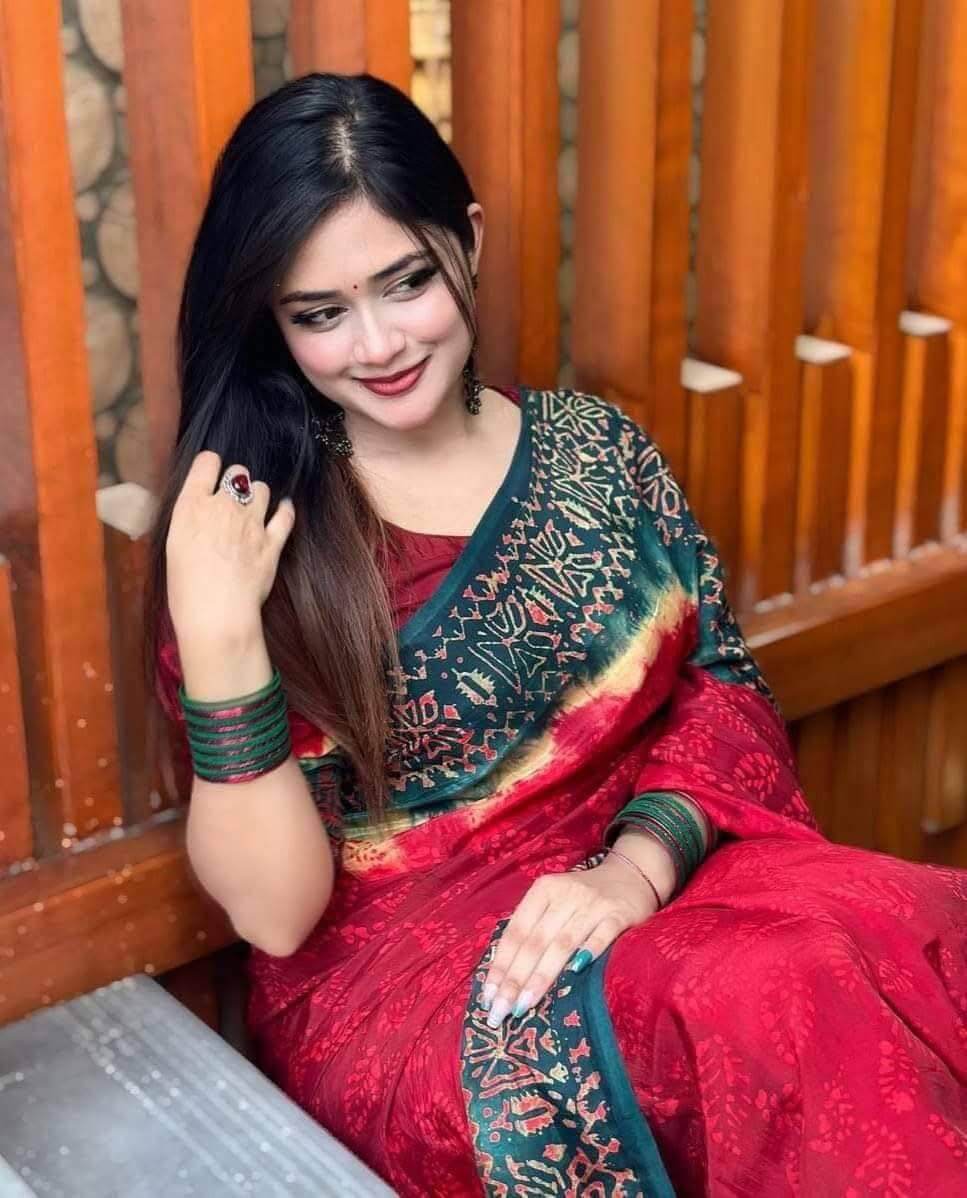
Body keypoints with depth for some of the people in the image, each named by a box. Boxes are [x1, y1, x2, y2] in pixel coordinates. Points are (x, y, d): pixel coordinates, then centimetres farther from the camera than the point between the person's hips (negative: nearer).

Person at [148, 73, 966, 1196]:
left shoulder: (594, 447, 5)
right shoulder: (249, 530, -7)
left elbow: (723, 680, 4)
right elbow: (275, 913, -10)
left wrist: (638, 864, -15)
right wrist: (217, 637, -23)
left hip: (640, 891, 5)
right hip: (391, 970, -4)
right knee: (758, 1016, -31)